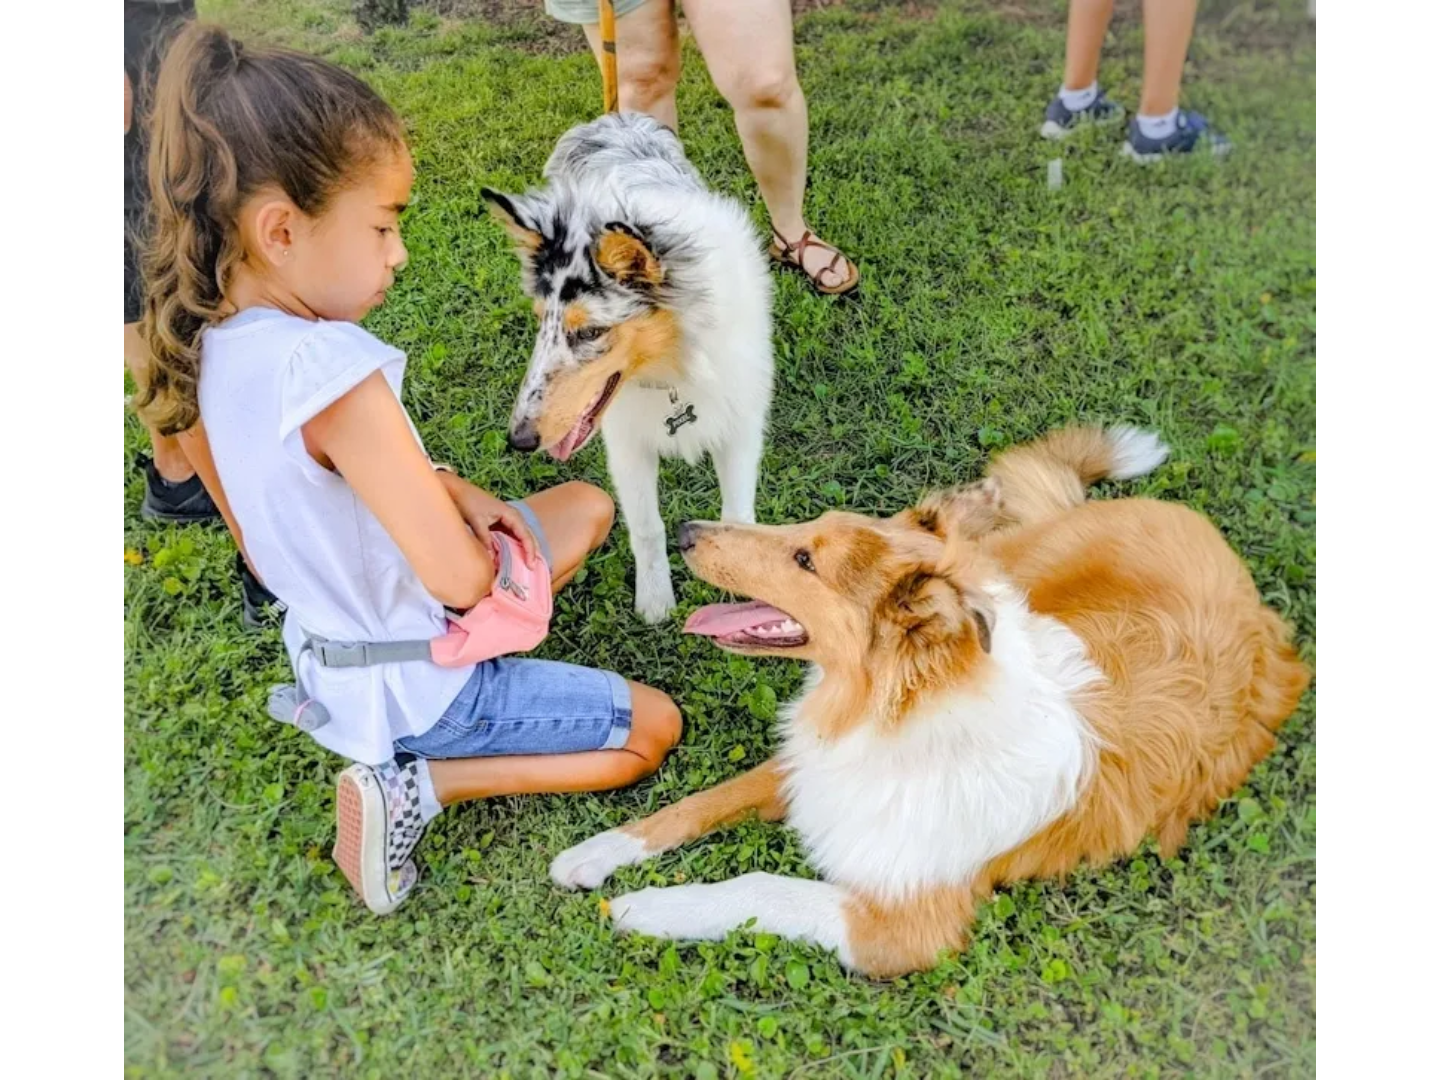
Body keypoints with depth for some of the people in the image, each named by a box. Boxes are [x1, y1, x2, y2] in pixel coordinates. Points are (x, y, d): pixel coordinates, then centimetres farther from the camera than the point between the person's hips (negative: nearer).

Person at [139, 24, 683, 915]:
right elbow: (460, 579, -32)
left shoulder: (226, 338, -7)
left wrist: (460, 496, -2)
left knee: (587, 505, 20)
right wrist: (478, 543, -10)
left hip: (333, 651, 8)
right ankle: (414, 782, -2)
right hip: (409, 689, -8)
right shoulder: (332, 371, -35)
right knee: (654, 728, 6)